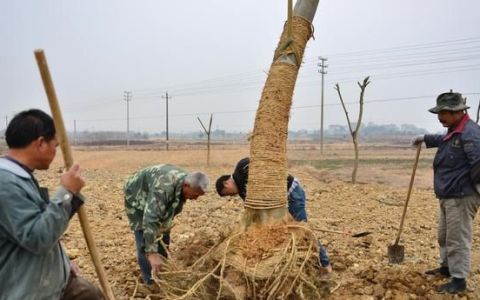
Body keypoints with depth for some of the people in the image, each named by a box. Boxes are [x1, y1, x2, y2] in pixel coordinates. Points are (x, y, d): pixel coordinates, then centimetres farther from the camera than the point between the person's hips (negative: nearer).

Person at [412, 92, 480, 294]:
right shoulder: (454, 131, 12)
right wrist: (426, 139, 34)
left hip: (461, 197, -11)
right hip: (448, 196, 11)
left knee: (458, 240, -2)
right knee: (444, 235, 23)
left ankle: (459, 280, 8)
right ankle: (447, 267, 39)